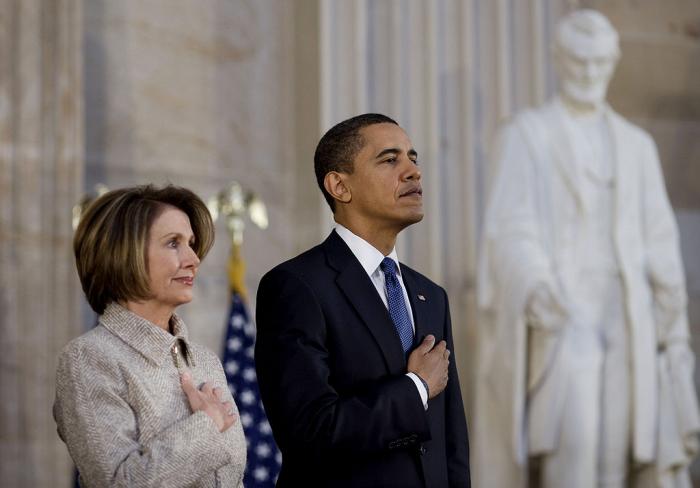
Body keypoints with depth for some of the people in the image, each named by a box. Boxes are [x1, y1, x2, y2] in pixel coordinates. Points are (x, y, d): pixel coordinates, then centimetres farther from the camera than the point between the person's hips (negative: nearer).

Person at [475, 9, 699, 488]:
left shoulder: (637, 145, 15)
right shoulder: (525, 135, 2)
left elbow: (657, 240, 9)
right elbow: (511, 231, -8)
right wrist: (536, 294, -26)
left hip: (623, 313, 4)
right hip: (557, 309, -4)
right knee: (572, 438, -20)